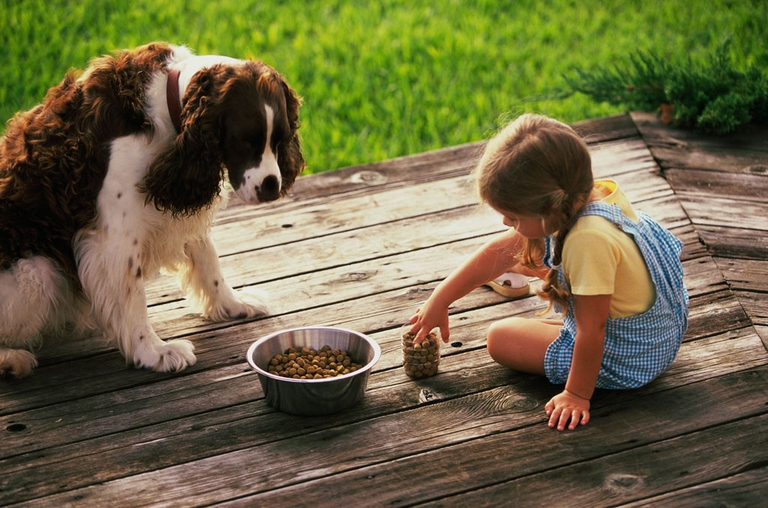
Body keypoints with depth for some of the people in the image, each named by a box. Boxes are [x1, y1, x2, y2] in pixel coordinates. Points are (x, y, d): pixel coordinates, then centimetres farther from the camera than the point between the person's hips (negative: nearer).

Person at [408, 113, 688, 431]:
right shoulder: (580, 200, -11)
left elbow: (592, 329, -31)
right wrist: (439, 301, 2)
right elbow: (498, 252, -2)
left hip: (625, 359, -9)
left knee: (500, 337, 1)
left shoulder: (589, 241, -39)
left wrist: (577, 394, -20)